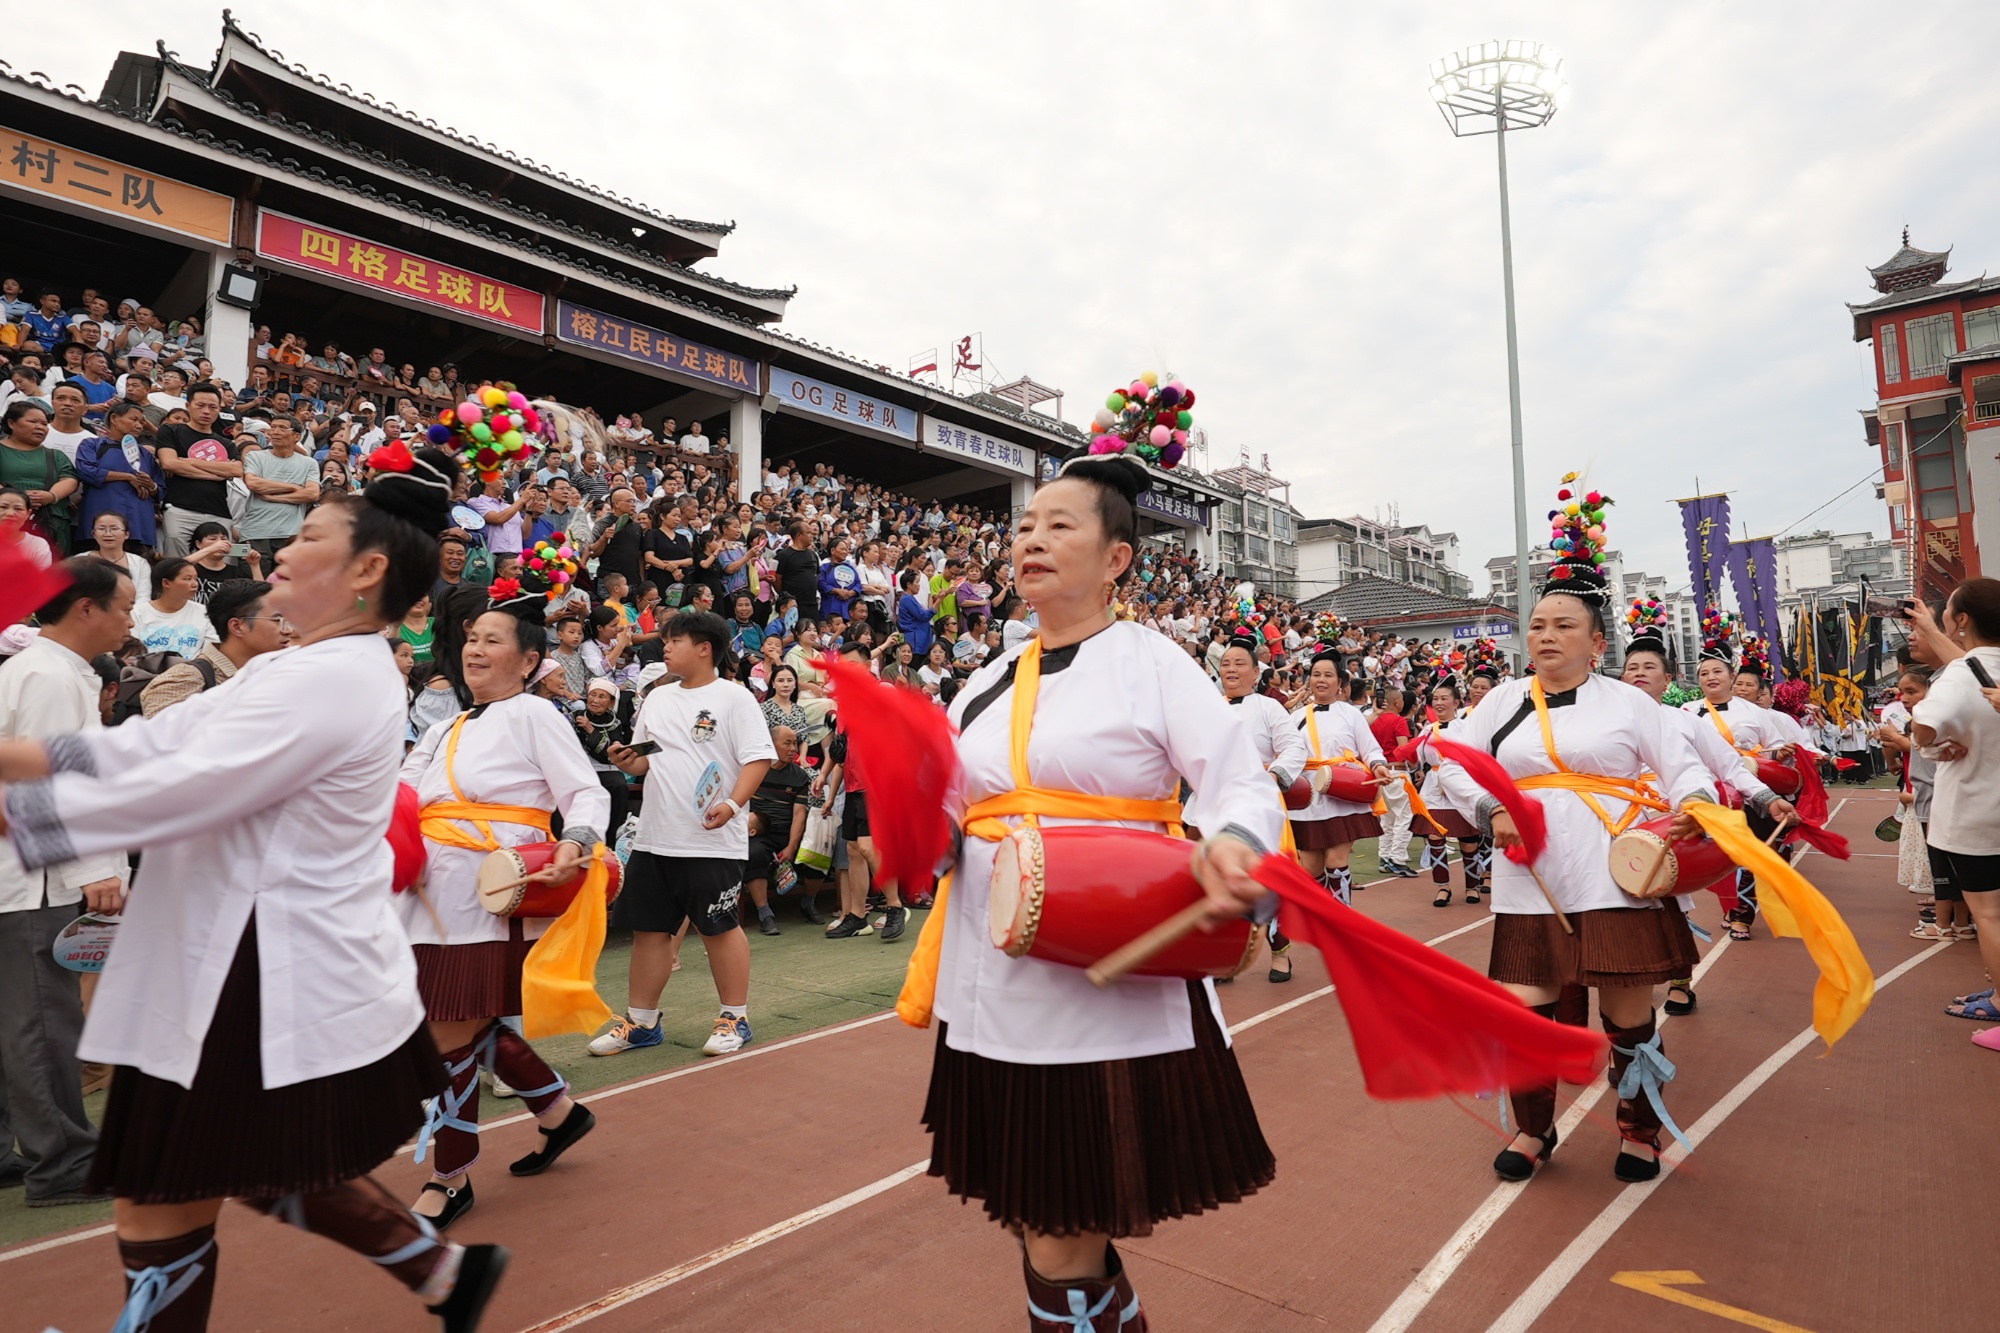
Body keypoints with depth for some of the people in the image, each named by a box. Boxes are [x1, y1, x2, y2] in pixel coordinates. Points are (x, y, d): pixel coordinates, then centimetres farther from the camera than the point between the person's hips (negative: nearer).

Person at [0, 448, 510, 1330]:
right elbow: (157, 743, 10)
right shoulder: (299, 669, 12)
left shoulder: (331, 679, -22)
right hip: (275, 965, 10)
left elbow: (179, 789, -24)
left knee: (159, 1207, 8)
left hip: (275, 982, -10)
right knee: (272, 1171, 24)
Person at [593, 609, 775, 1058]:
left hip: (713, 840, -6)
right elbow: (645, 760, 21)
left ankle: (735, 1019, 17)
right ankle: (641, 1021, 26)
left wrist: (733, 804, -25)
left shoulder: (734, 697, -6)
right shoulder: (657, 698, 14)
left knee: (719, 927, 2)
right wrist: (627, 760, -2)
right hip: (655, 837, 7)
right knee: (648, 928, 11)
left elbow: (758, 757, -12)